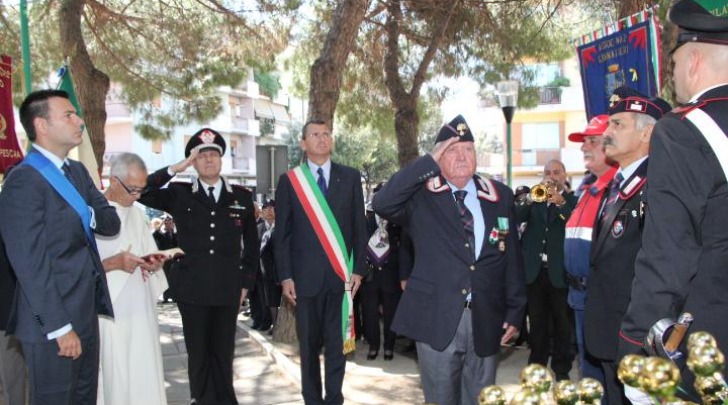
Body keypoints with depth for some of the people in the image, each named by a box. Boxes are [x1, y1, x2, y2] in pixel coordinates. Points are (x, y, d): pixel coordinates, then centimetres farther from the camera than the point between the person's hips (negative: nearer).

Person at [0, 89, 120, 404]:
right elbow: (31, 265, -20)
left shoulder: (78, 171, 11)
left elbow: (112, 222, 9)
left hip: (87, 313, 8)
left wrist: (89, 216, -13)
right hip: (53, 322, -8)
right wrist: (59, 327, -19)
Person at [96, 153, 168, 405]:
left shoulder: (137, 214, 14)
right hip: (109, 311, -6)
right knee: (114, 377, -1)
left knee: (145, 375, 7)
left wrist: (153, 263, -1)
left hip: (140, 308, 6)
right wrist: (113, 263, -22)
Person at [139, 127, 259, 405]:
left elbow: (251, 244, 11)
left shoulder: (242, 197, 6)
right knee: (198, 352, 9)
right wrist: (176, 168, -11)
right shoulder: (179, 194, 3)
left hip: (228, 289, 1)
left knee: (223, 352, 11)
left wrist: (246, 282, 7)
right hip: (192, 289, -1)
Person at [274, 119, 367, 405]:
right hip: (306, 275, 0)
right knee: (309, 344, 10)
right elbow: (282, 233, 3)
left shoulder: (350, 177, 6)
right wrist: (285, 276, -3)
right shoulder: (289, 180, 4)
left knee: (338, 342, 7)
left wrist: (358, 269, 0)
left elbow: (359, 227, 5)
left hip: (341, 274, 1)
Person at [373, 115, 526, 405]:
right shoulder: (421, 195, -4)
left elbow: (512, 256, 8)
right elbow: (382, 204, -23)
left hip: (486, 320, 3)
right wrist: (428, 162, -20)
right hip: (436, 320, -3)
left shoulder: (500, 195, 6)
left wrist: (515, 311, 6)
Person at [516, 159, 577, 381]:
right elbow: (515, 218, -4)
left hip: (559, 271, -2)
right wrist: (531, 199, -17)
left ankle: (561, 368, 17)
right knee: (537, 323, 9)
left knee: (562, 323, 5)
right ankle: (537, 365, 21)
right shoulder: (535, 199, 12)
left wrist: (560, 203, -22)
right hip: (534, 269, 2)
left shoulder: (572, 201, 5)